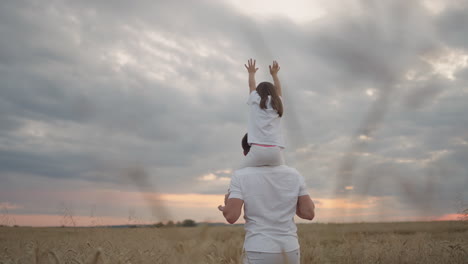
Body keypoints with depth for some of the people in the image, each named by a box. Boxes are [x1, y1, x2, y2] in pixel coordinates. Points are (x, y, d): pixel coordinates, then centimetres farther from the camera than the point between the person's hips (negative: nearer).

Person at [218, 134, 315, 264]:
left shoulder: (241, 176, -7)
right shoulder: (294, 175, 3)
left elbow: (231, 216, -14)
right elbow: (309, 213, 1)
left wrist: (226, 207, 10)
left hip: (259, 253, -4)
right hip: (289, 251, 4)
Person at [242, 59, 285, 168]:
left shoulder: (255, 100, 13)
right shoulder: (277, 103, 18)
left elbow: (252, 86, 34)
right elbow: (278, 89, 39)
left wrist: (251, 73, 51)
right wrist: (274, 74, 53)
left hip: (258, 149, -2)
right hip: (275, 150, 2)